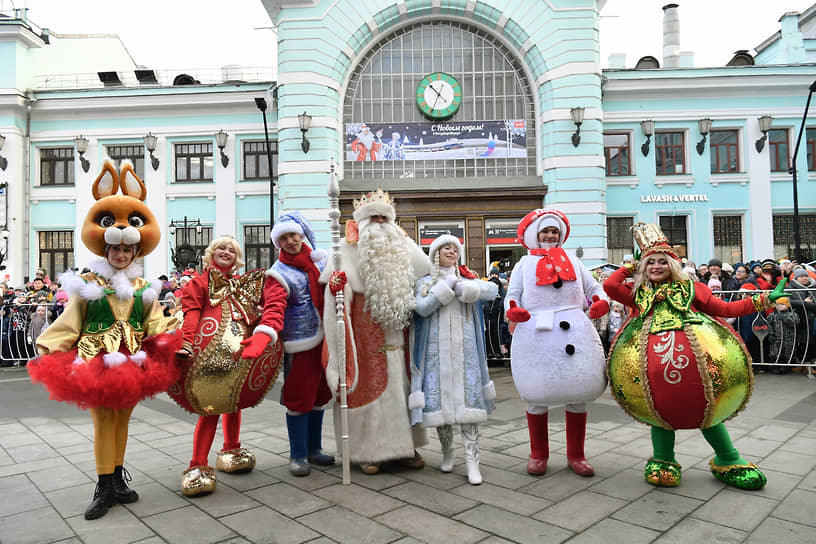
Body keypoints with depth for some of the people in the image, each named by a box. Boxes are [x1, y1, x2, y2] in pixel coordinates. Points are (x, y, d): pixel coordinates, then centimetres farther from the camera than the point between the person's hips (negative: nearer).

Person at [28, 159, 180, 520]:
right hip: (97, 360, -3)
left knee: (121, 419, 13)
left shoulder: (142, 287, 7)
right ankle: (105, 487, 11)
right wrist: (48, 350, -7)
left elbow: (155, 323, 2)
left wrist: (172, 342, -12)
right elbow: (69, 321, -1)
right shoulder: (89, 285, -1)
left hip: (132, 361, 3)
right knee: (103, 419, 0)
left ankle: (117, 478, 26)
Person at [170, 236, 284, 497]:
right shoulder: (201, 282, 8)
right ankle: (198, 466, 1)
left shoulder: (244, 283, 21)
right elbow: (192, 313, -5)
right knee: (210, 407, -7)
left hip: (239, 351, 5)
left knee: (233, 402, 16)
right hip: (209, 352, -5)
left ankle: (231, 451, 33)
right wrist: (187, 343, -19)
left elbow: (256, 314, 17)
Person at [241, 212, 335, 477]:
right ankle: (297, 455, 18)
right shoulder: (279, 274, -9)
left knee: (319, 395, 15)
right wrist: (259, 341, -39)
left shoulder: (321, 258, 7)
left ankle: (314, 448, 32)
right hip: (300, 346, -5)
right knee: (299, 398, 0)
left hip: (325, 339, 6)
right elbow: (273, 310, -21)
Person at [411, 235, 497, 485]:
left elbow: (492, 290, -4)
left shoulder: (467, 278, 13)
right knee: (439, 398, 2)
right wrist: (446, 287, -7)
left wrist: (462, 288, -10)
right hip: (436, 349, 0)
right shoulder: (425, 282, 10)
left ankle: (472, 460, -1)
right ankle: (447, 452, 23)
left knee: (467, 399, -5)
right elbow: (422, 308, -7)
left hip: (464, 348, 0)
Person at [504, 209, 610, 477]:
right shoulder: (524, 264, 15)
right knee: (537, 394, 3)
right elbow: (512, 294, 6)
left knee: (577, 392, 6)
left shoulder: (573, 262, 21)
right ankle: (538, 454, 19)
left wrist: (601, 302, -6)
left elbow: (594, 289, 17)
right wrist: (512, 310, -16)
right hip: (535, 334, -2)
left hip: (574, 333, 2)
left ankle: (576, 455, 21)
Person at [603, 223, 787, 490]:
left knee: (707, 403, 2)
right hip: (653, 356, 0)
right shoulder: (638, 292, 21)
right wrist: (631, 266, 20)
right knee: (659, 405, 3)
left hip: (692, 351, 0)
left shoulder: (690, 288, 21)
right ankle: (663, 462, 18)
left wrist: (762, 300, 13)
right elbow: (610, 285, 7)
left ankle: (728, 461, 20)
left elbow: (724, 309, 19)